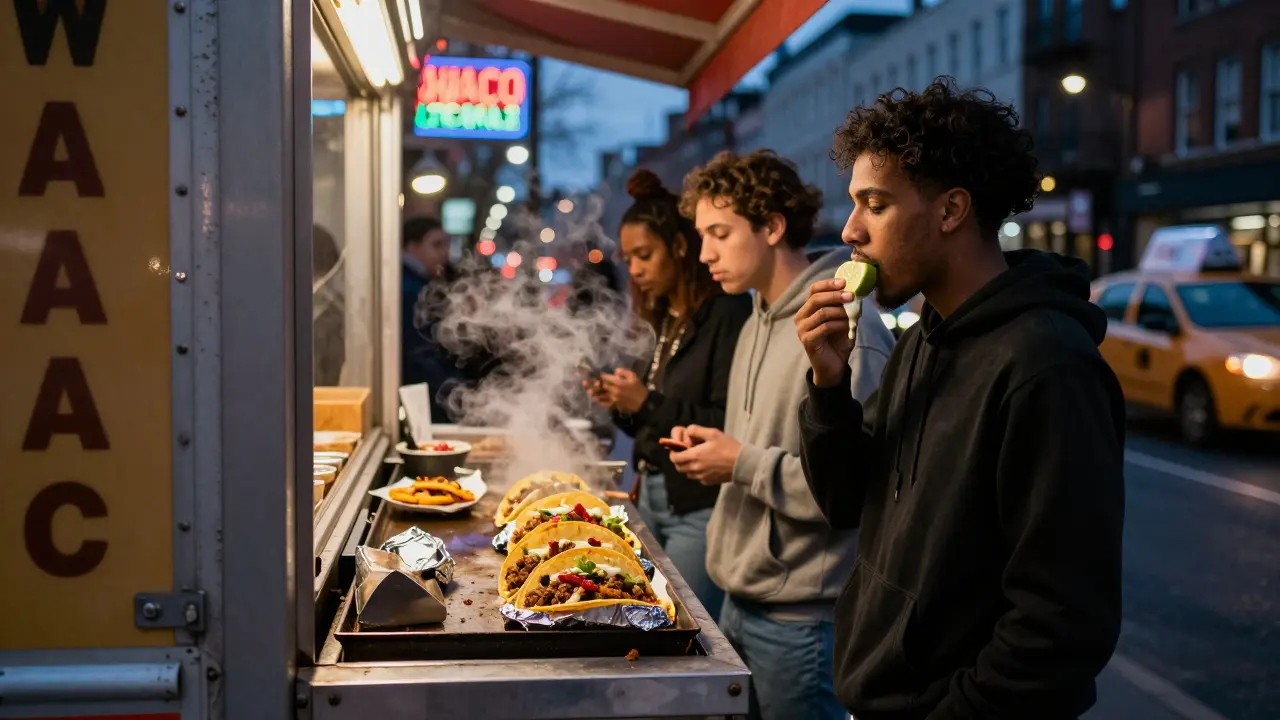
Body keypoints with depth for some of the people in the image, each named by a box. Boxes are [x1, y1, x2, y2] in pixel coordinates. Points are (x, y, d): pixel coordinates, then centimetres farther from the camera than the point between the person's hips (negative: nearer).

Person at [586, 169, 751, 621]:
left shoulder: (727, 316, -13)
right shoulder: (665, 321, 13)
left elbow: (728, 426, -18)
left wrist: (649, 404, -18)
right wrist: (622, 406, 1)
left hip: (699, 509, -8)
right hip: (652, 496, 8)